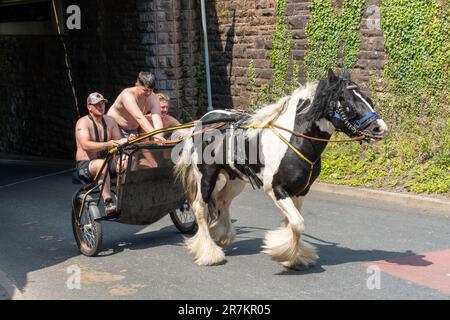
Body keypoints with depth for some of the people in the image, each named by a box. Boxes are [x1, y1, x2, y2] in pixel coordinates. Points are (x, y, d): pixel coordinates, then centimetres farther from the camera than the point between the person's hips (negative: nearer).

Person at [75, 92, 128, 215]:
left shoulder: (110, 121, 9)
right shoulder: (83, 123, -10)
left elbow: (119, 140, 3)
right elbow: (85, 145, -27)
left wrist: (126, 140, -22)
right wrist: (106, 145, -42)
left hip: (106, 161, 6)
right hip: (85, 165, -6)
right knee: (102, 164, -40)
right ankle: (108, 203, -42)